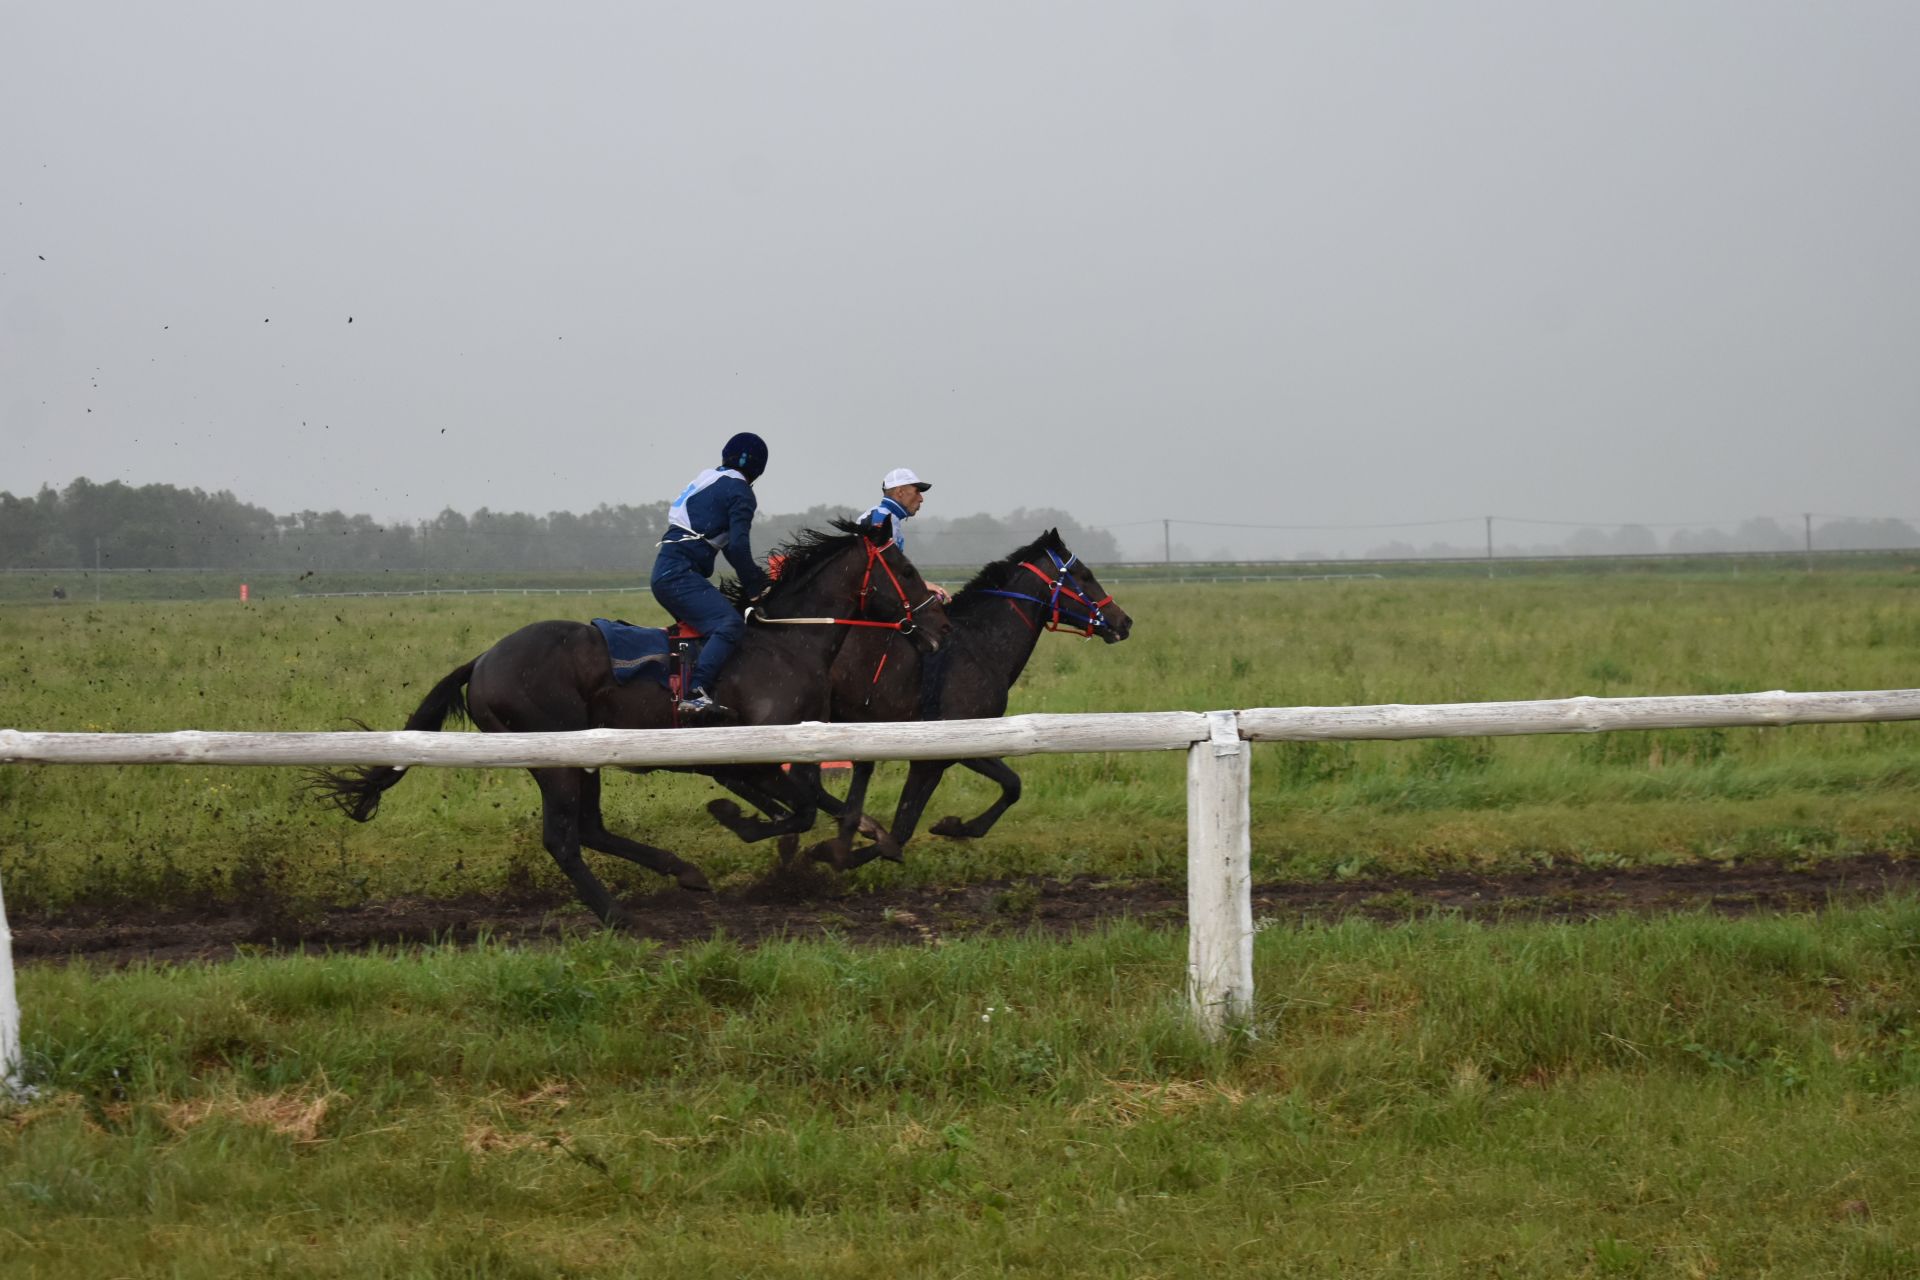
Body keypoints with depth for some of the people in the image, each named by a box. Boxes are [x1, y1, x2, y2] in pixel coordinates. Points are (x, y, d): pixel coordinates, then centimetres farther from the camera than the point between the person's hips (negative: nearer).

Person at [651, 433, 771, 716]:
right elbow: (738, 546, -13)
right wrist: (754, 587, -1)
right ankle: (695, 693, -39)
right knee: (729, 624, -22)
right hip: (680, 573, -10)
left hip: (664, 572, 10)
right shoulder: (740, 491, -3)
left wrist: (754, 576, 26)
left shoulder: (708, 479, 25)